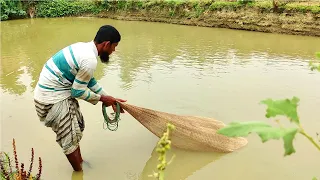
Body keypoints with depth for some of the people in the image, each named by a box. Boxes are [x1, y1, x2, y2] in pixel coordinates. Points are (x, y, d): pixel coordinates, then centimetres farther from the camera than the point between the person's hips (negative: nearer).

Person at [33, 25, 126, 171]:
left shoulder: (84, 48, 4)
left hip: (51, 91, 10)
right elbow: (78, 91, -17)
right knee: (70, 137, 6)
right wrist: (101, 98, -3)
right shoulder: (90, 60, -26)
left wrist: (110, 98, 11)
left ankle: (79, 161, 42)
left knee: (77, 124, 23)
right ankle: (79, 171, 28)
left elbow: (90, 81, 11)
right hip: (53, 98, -10)